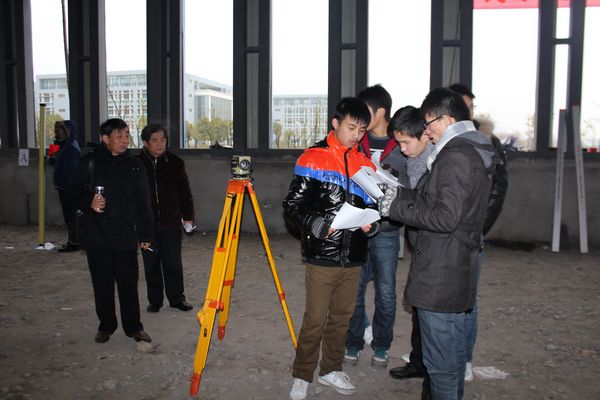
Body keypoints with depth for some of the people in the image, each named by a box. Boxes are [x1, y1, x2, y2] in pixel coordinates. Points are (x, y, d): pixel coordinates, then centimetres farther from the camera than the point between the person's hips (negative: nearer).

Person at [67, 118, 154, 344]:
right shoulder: (89, 163, 2)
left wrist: (145, 235, 3)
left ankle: (133, 327, 18)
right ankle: (106, 326, 26)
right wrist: (88, 203, -12)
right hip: (95, 234, 0)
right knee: (102, 283, 9)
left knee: (128, 283, 2)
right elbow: (74, 191, 9)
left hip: (125, 235, 0)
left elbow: (143, 203, 6)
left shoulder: (134, 166, 5)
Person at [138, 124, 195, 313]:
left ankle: (177, 298, 20)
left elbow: (185, 192, 7)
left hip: (171, 223, 0)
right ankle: (154, 300, 23)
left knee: (173, 263, 4)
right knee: (151, 265, 9)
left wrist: (188, 217, 1)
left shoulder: (175, 162, 3)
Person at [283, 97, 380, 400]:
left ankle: (331, 369, 34)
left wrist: (370, 224, -4)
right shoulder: (313, 158, -5)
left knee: (342, 317, 16)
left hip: (353, 258, 5)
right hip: (322, 257, -5)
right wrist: (317, 224, -21)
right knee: (315, 319, 2)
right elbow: (292, 206, -5)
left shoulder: (365, 164, 9)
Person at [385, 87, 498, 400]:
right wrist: (402, 196, 6)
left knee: (440, 360, 2)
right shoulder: (477, 151, 12)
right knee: (455, 348, 23)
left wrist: (397, 207, -15)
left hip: (439, 275, -10)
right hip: (460, 270, 10)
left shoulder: (455, 156, -19)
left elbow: (444, 218, -24)